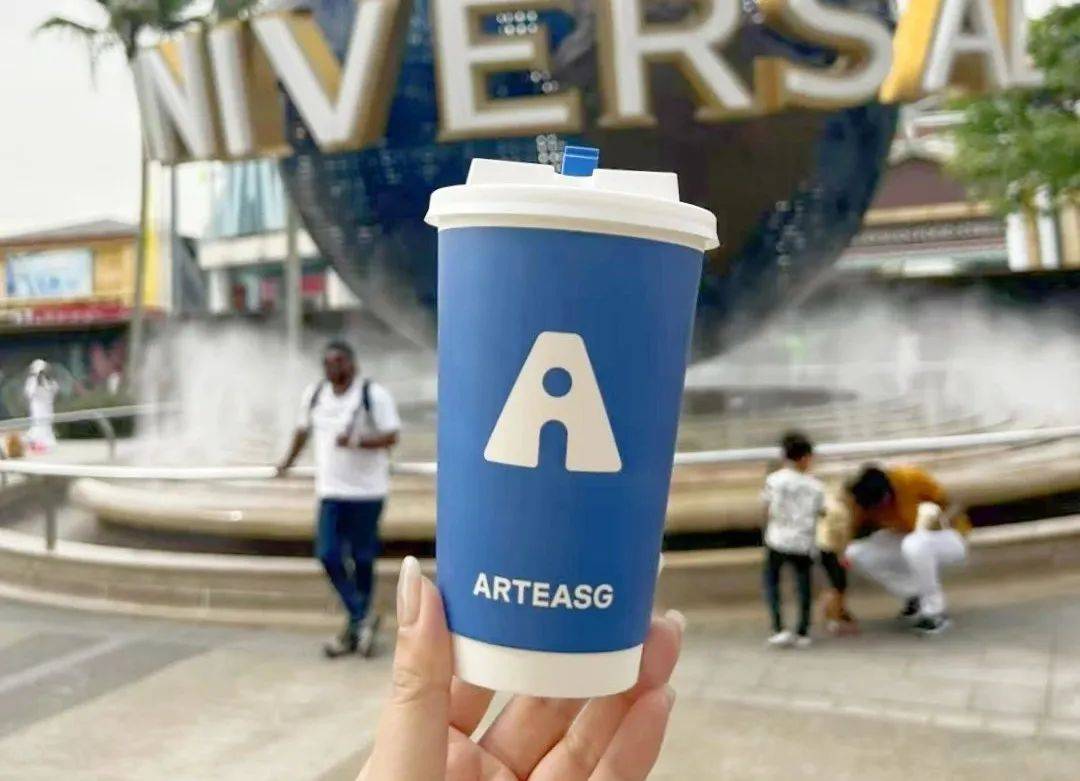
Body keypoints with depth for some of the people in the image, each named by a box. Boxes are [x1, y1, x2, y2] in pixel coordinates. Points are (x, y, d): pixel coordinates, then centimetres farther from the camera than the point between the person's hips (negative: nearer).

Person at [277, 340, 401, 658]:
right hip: (330, 490, 4)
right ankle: (361, 619, 0)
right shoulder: (314, 394, 8)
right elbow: (303, 430, 24)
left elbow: (391, 436, -13)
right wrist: (289, 460, 32)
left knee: (362, 558, 4)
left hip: (367, 491, -4)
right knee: (328, 554, -7)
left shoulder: (374, 394, -8)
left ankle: (355, 627, 17)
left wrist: (356, 441, -26)